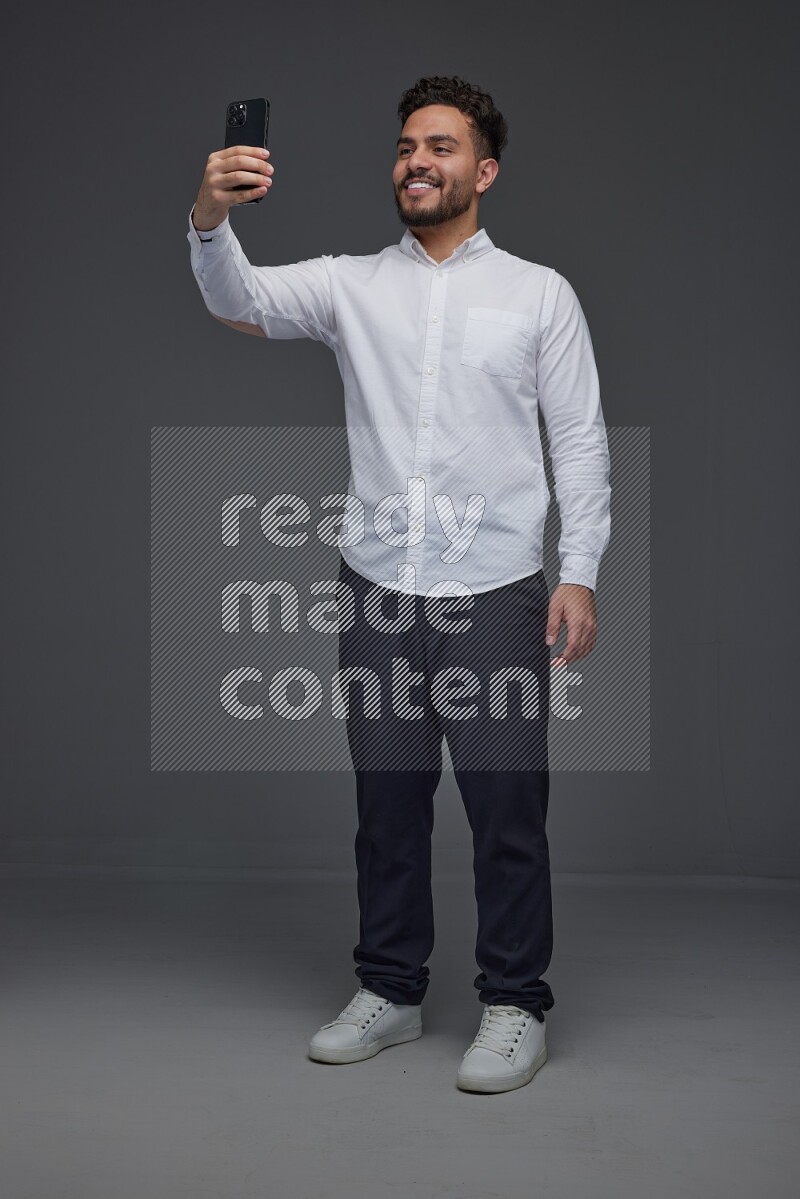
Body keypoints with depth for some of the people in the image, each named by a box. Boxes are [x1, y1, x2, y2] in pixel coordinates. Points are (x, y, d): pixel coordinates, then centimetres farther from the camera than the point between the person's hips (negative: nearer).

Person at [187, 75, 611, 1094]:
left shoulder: (539, 293, 4)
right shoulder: (350, 284, 8)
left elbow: (579, 440, 3)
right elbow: (241, 301, -9)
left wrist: (580, 572, -6)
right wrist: (210, 219, -30)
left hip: (496, 593, -2)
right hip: (377, 589, 3)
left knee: (507, 809, 2)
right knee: (387, 802, 12)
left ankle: (515, 1005, 16)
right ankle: (389, 992, 26)